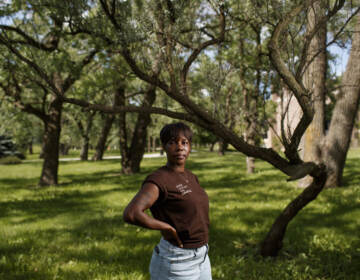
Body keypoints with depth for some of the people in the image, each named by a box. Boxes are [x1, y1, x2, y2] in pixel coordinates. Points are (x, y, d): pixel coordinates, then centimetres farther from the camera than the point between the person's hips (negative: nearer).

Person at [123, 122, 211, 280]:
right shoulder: (157, 180, -20)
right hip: (175, 265, -8)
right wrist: (166, 228, -22)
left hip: (198, 260, 9)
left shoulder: (189, 177, 8)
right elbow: (130, 214, -36)